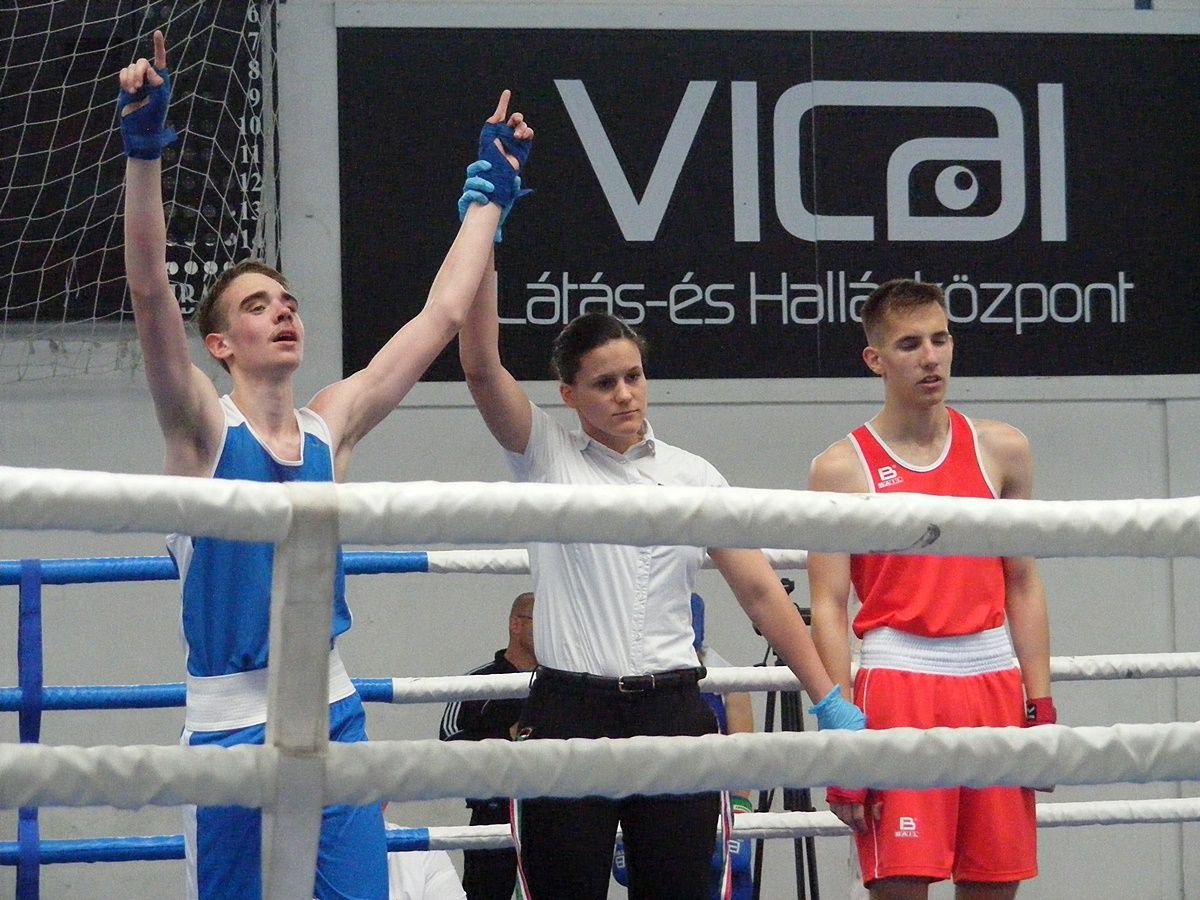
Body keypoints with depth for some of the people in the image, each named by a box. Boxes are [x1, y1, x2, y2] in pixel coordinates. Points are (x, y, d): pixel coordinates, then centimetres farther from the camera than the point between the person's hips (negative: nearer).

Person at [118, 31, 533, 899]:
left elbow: (442, 315, 14)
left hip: (333, 711, 4)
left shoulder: (330, 426, 8)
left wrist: (491, 192, 17)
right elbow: (150, 292, -18)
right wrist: (144, 150, -28)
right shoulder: (203, 429, -4)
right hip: (232, 722, -4)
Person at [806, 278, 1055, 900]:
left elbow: (1023, 585, 13)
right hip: (898, 680, -3)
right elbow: (828, 608, -2)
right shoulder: (843, 469, 0)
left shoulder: (1001, 450, 10)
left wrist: (1040, 709, 7)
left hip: (994, 683, 4)